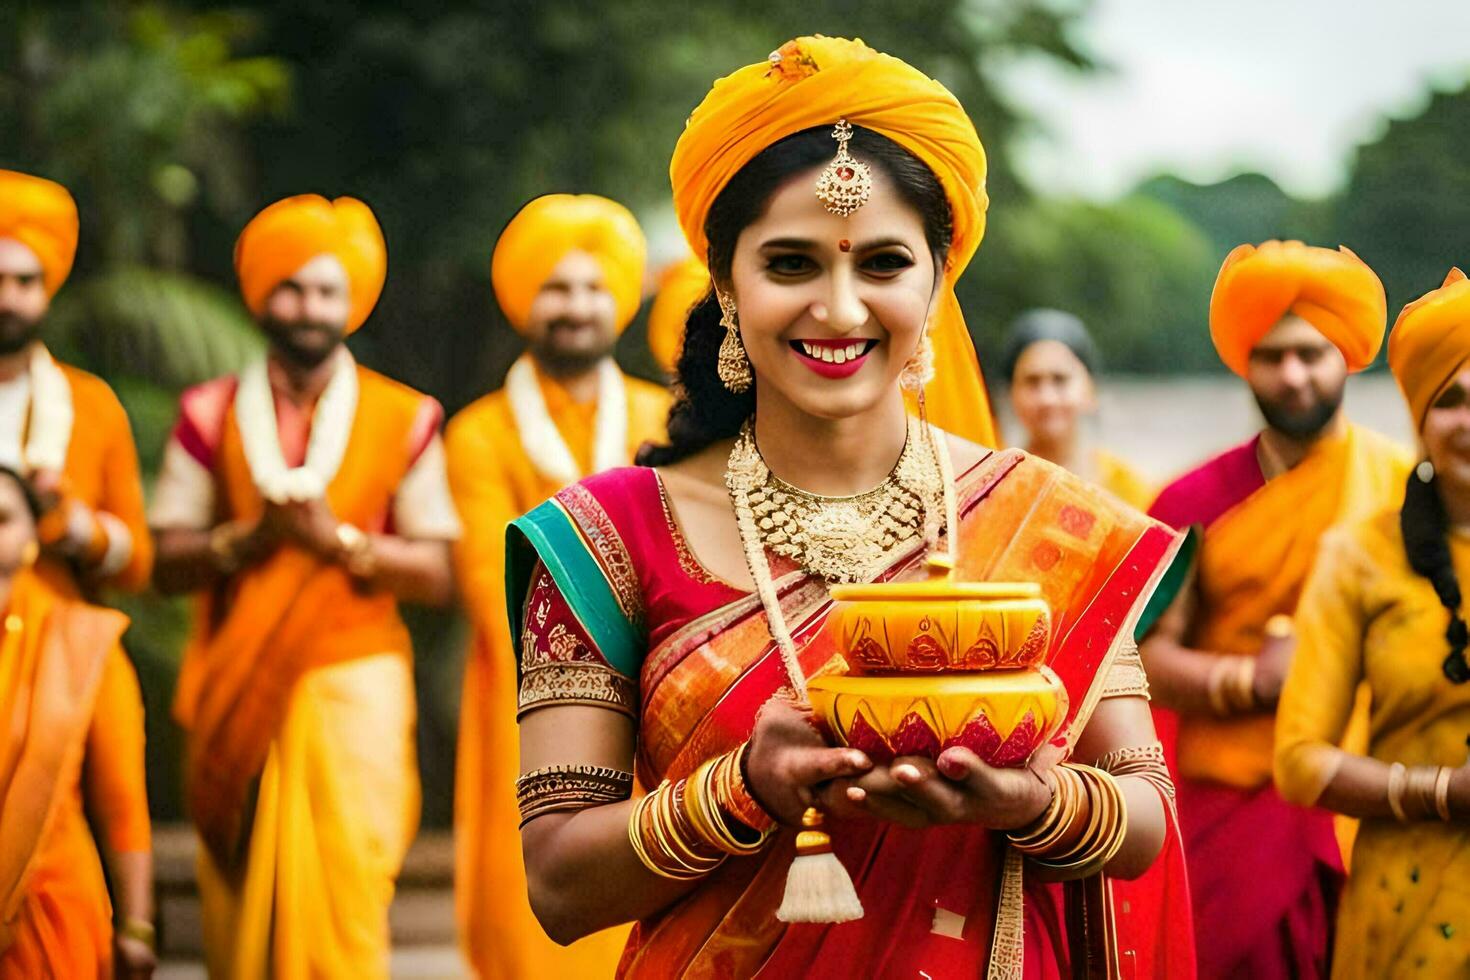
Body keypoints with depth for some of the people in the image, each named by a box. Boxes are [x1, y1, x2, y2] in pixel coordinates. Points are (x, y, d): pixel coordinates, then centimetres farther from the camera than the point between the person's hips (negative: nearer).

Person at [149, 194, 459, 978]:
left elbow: (439, 574, 3)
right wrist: (249, 538, -13)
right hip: (237, 696, 1)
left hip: (353, 689, -1)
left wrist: (339, 540, -11)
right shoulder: (211, 415, 9)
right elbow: (166, 561, 4)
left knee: (344, 894, -10)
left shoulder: (404, 420, 7)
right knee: (242, 905, -3)